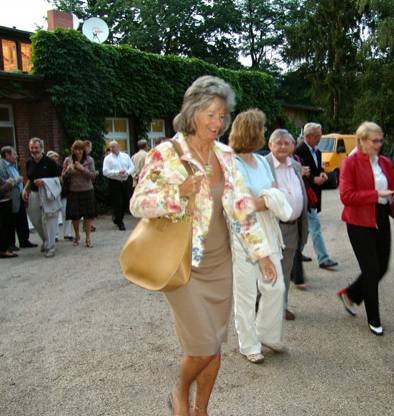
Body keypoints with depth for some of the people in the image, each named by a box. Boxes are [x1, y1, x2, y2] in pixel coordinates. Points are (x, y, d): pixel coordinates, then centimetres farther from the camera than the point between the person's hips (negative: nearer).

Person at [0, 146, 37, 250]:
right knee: (11, 223, 3)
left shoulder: (13, 165, 13)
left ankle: (24, 241, 25)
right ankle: (10, 244, 16)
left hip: (20, 198, 9)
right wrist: (16, 180, -16)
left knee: (23, 222, 14)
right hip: (11, 200, -9)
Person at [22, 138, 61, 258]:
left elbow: (58, 179, -5)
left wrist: (44, 181, -20)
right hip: (34, 194, 6)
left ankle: (50, 247, 4)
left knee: (48, 220, -6)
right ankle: (45, 240, 35)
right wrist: (25, 189, 5)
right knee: (36, 220, 12)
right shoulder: (29, 162, 8)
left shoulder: (50, 162, -8)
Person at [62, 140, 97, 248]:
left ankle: (88, 238, 16)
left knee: (88, 215, 3)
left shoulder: (89, 160, -1)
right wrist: (68, 170, -15)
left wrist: (82, 168, -17)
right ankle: (77, 235, 32)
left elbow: (93, 175, -6)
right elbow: (63, 176, 4)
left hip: (87, 191, -1)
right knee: (75, 215, 7)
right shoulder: (67, 160, 1)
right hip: (73, 192, 1)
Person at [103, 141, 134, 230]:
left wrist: (127, 172, -12)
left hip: (125, 182, 4)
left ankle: (117, 218, 31)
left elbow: (132, 167, 9)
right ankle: (120, 223, 8)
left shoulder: (125, 156, 10)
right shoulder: (108, 158, -2)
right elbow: (105, 172, -11)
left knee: (126, 201, 9)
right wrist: (117, 173, -19)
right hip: (114, 183, -4)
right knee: (117, 203, -3)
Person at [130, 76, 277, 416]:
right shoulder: (166, 153, -11)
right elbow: (138, 203, -12)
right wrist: (179, 192, -28)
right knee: (203, 346, -5)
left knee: (215, 346, 12)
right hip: (184, 263, -5)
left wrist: (260, 250, 5)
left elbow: (242, 205, 8)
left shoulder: (225, 155, 5)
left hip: (220, 263, 5)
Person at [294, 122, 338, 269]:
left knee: (306, 226, 15)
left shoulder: (317, 151, 13)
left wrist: (322, 174, 0)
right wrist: (314, 179, -21)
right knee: (315, 225, -6)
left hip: (314, 195, 9)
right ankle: (323, 258, 2)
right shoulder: (299, 151, -17)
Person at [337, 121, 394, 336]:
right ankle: (374, 320, 18)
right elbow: (346, 196, -16)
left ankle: (349, 295, 35)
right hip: (360, 222, -6)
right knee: (372, 270, 0)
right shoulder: (351, 162, -9)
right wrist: (376, 195, -20)